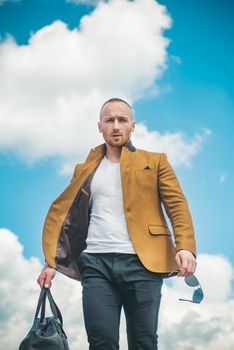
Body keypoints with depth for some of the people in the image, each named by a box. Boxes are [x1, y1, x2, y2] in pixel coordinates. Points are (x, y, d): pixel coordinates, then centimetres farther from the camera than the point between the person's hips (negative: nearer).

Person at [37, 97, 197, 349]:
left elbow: (177, 206, 3)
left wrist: (185, 247, -14)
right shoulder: (85, 169, 19)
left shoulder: (155, 161, 13)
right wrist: (50, 262, 4)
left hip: (141, 263, -1)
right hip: (96, 264, 2)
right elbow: (60, 213, 16)